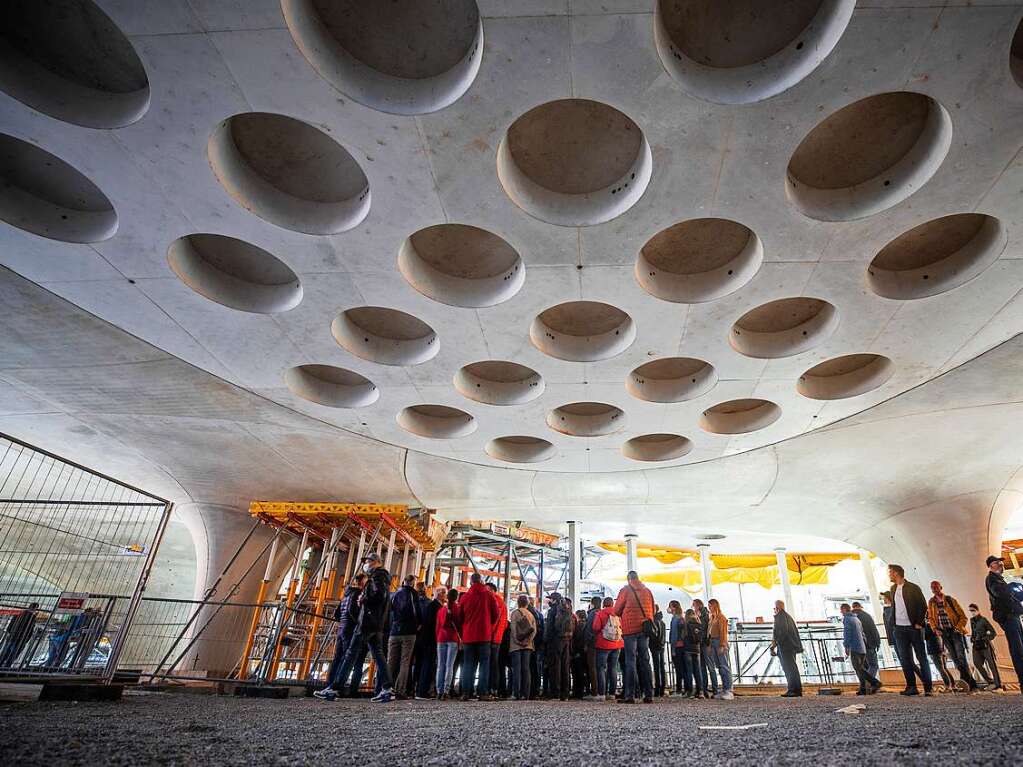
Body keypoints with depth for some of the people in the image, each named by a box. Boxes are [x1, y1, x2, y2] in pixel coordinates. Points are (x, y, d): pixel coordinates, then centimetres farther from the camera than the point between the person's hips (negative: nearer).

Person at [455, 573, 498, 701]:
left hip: (468, 636, 2)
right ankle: (483, 693, -3)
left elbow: (458, 617, 9)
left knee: (468, 664, 8)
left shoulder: (465, 596, 5)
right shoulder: (488, 594, -1)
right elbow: (495, 614, 1)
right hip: (484, 635, -2)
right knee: (484, 663, 2)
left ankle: (466, 693, 4)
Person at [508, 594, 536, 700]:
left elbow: (513, 628, -10)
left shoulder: (515, 613, -2)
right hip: (527, 645, 4)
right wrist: (528, 640, 2)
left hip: (516, 645, -4)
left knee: (516, 668, -2)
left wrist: (516, 640, -5)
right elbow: (534, 630, 5)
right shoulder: (531, 615, 11)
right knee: (526, 669, 7)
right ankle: (525, 693, 6)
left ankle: (516, 693, -6)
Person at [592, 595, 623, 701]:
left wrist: (599, 633, 8)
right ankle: (612, 693, 11)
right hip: (617, 645, 4)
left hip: (603, 644, -4)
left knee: (601, 668, 2)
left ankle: (601, 693, -3)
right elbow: (622, 628, 3)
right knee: (613, 668, 11)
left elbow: (595, 628, -13)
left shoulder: (600, 613, -6)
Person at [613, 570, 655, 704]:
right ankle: (649, 694, 8)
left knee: (630, 661, -2)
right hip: (645, 629, 4)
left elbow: (616, 610, 1)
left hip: (630, 629, -4)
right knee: (645, 661, 9)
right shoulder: (647, 591, 10)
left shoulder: (625, 590, -2)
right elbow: (652, 610, 16)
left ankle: (630, 695, -4)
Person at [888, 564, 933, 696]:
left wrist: (919, 623, -11)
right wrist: (893, 623, 11)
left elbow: (923, 606, -6)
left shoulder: (913, 588, -5)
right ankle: (911, 687, 7)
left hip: (914, 627, -5)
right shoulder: (893, 588, 14)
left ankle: (928, 688, 8)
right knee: (905, 659, 2)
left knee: (921, 657, 1)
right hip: (899, 629, 5)